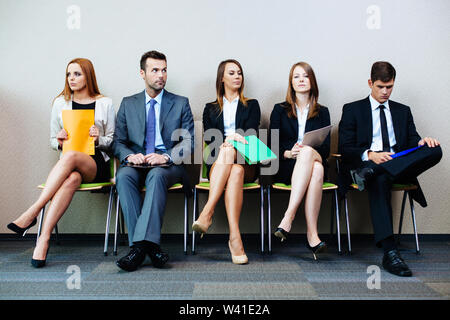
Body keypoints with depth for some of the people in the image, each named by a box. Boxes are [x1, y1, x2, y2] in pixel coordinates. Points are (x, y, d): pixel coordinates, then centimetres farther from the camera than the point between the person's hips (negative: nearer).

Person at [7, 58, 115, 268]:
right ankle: (44, 239, -38)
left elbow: (112, 142, 10)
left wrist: (99, 139, -12)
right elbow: (53, 141, 19)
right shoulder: (60, 103, 15)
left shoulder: (105, 104, 9)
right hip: (70, 165, 2)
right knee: (72, 179, -37)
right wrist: (60, 141, -5)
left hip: (98, 165, -1)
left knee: (70, 157, -36)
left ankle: (32, 212, -35)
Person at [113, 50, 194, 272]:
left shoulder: (180, 103, 10)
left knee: (156, 175, -36)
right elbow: (118, 142, 12)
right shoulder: (128, 104, 16)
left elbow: (189, 142, 2)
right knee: (123, 175, -31)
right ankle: (150, 246, -33)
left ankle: (140, 244, -38)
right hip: (137, 163, 2)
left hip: (170, 165, -2)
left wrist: (166, 157, -17)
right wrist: (129, 155, -12)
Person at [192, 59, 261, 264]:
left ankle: (207, 213, -46)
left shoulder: (251, 105, 22)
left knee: (236, 170, -37)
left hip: (245, 161, 0)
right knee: (235, 171, -36)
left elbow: (250, 133, 5)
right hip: (218, 163, 0)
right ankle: (235, 237, -45)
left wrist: (230, 143, -15)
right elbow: (208, 138, 6)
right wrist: (228, 139, -16)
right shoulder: (210, 108, 22)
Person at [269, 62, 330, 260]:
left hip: (315, 160, 1)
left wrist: (305, 152, -15)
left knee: (317, 169, -39)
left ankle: (289, 215, -44)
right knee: (316, 171, -37)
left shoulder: (322, 112, 18)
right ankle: (312, 233, -42)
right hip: (286, 168, -1)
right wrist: (288, 153, -17)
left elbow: (326, 148, 7)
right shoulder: (280, 110, 15)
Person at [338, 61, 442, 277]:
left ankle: (369, 173, -40)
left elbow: (412, 141, 15)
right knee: (379, 181, -40)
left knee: (435, 150, -26)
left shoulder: (403, 111, 26)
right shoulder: (352, 110, 14)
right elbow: (345, 149, 3)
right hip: (367, 162, -3)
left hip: (400, 165, 4)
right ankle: (389, 252, -45)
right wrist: (369, 155, -17)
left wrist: (422, 142, -11)